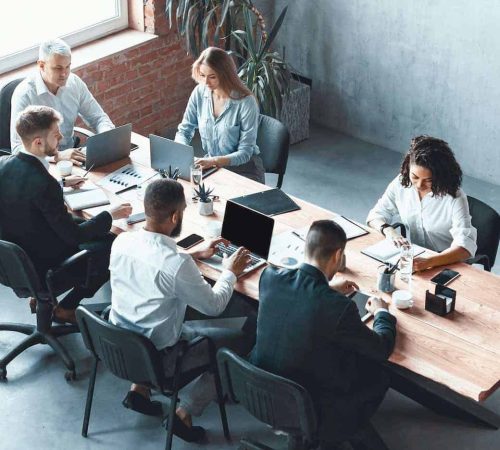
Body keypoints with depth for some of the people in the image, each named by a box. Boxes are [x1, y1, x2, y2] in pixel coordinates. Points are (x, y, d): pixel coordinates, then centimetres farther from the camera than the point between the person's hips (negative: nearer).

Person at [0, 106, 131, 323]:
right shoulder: (44, 184, -33)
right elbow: (72, 236, -23)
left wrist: (62, 183, 21)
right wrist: (110, 215, -10)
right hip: (43, 264, -8)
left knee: (79, 222, 27)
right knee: (113, 247, 8)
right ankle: (67, 307, 18)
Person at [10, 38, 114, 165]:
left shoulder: (75, 83, 0)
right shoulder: (24, 94, -17)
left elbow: (98, 118, 10)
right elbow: (18, 148, -22)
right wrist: (58, 156, -36)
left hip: (70, 155, 6)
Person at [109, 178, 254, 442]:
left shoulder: (121, 241, -10)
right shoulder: (178, 265, -30)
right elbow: (214, 306, -12)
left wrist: (196, 255, 19)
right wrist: (231, 271, 4)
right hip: (156, 357, -7)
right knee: (244, 340, 6)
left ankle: (140, 387, 22)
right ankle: (186, 412, 5)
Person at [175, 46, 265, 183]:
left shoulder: (246, 102, -19)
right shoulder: (199, 93, -4)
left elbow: (245, 152, -17)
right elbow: (184, 131, 6)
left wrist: (215, 161, -33)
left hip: (244, 169, -4)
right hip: (211, 166, 4)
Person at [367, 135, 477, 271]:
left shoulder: (454, 197, -19)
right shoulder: (401, 184, -7)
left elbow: (465, 245, -28)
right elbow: (376, 215, 4)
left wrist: (428, 262, -44)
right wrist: (388, 230, -19)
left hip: (447, 264, -4)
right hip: (414, 258, 4)